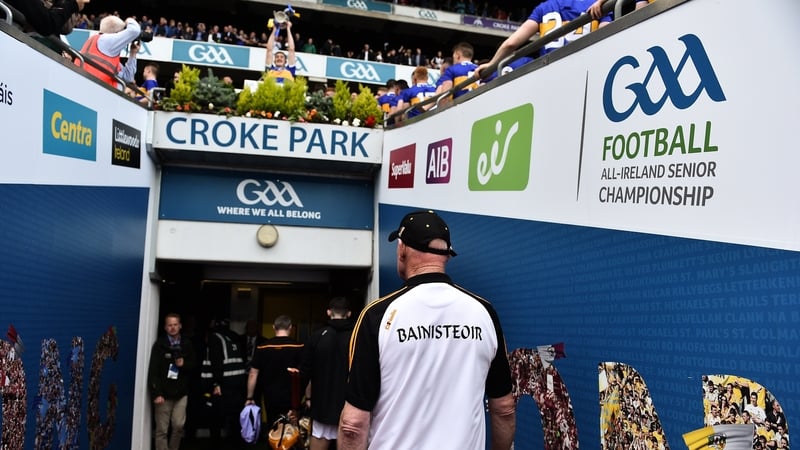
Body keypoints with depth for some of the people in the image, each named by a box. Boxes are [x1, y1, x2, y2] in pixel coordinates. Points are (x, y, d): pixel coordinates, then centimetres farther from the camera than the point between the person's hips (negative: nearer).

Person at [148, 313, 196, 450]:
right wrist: (156, 393, -17)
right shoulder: (160, 345, -4)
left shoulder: (187, 345, 5)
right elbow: (153, 371, -9)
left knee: (179, 426, 1)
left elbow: (193, 365, 14)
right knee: (162, 430, 3)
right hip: (164, 393, -2)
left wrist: (184, 364, -9)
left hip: (181, 393, 2)